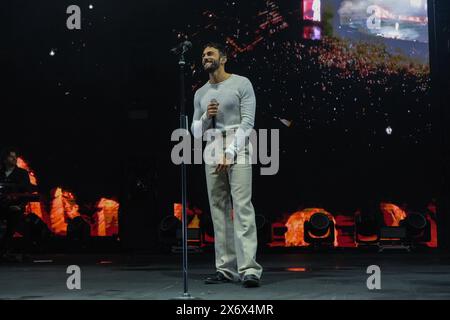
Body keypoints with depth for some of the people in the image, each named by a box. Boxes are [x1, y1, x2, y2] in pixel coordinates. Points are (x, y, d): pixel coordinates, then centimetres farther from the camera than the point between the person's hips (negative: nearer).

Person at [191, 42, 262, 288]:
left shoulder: (241, 83, 0)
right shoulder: (200, 94, 16)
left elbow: (247, 121, -9)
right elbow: (196, 132, 15)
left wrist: (230, 153, -18)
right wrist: (206, 117, -8)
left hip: (237, 148, -5)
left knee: (242, 206, -15)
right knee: (219, 210, 2)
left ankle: (249, 269, -19)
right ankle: (226, 268, 5)